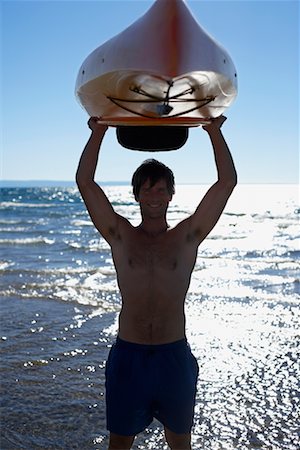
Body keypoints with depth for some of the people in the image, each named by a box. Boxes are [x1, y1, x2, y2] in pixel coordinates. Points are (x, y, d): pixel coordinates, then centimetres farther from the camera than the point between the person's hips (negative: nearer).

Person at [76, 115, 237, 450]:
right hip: (127, 355, 0)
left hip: (175, 356, 0)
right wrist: (99, 130, -2)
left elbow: (227, 182, -2)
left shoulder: (187, 237, 1)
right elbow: (85, 182, -2)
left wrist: (214, 131, -2)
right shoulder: (120, 236, 2)